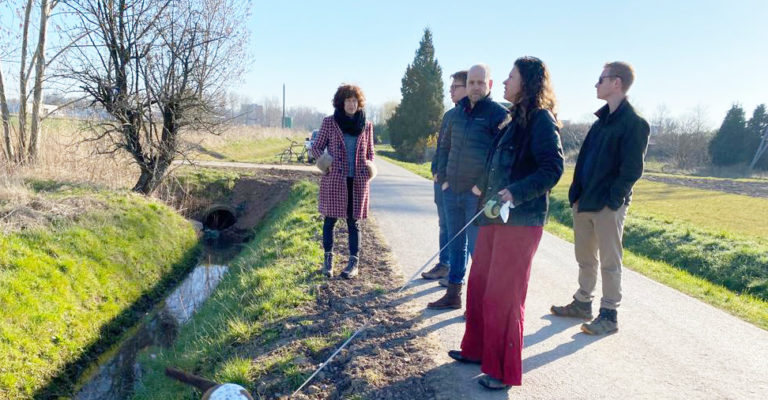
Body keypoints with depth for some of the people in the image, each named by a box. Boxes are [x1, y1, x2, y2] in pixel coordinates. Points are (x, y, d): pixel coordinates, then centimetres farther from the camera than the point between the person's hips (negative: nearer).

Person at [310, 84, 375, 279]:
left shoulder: (366, 125, 7)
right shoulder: (329, 122, 1)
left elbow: (370, 152, 17)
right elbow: (316, 147, 6)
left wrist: (369, 169, -1)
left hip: (358, 181, 1)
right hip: (334, 179, -1)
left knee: (354, 221, 7)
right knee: (330, 219, 5)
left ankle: (354, 262, 14)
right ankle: (328, 259, 20)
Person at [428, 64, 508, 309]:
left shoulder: (498, 114, -8)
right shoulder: (459, 111, 11)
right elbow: (445, 146, 19)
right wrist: (443, 178, 9)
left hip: (478, 195, -6)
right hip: (452, 191, 6)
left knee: (477, 248, -1)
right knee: (455, 244, 15)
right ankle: (453, 293, 27)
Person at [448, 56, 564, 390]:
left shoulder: (541, 119, -11)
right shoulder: (516, 118, 16)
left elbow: (552, 169, -20)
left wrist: (515, 193, -28)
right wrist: (485, 188, 22)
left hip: (520, 221, -9)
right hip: (495, 216, 9)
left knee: (503, 296, -2)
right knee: (478, 285, 16)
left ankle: (504, 371, 14)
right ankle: (478, 350, 33)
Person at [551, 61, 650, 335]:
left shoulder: (634, 124, -11)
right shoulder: (602, 120, 14)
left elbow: (632, 170, -15)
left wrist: (611, 199, -15)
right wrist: (577, 194, 9)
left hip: (608, 206, -8)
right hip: (584, 202, 8)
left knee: (609, 262, 2)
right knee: (585, 258, 16)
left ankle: (609, 315, 12)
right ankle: (583, 303, 30)